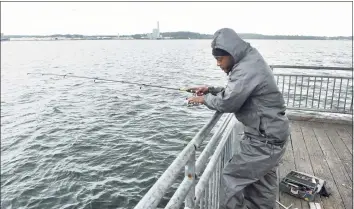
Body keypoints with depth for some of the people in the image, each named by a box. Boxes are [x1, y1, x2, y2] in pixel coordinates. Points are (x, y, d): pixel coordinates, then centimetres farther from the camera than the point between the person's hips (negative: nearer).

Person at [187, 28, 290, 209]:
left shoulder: (247, 69, -25)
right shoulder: (250, 62, 8)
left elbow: (226, 103, -24)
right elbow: (234, 93, 16)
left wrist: (205, 99, -6)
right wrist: (210, 90, 4)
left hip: (266, 140, -10)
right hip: (270, 134, 10)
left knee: (231, 177, 0)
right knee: (262, 182, 22)